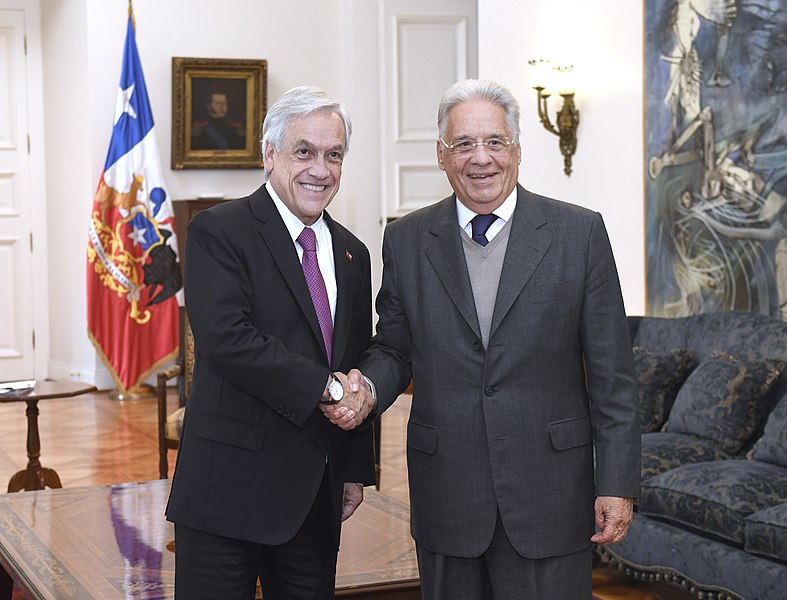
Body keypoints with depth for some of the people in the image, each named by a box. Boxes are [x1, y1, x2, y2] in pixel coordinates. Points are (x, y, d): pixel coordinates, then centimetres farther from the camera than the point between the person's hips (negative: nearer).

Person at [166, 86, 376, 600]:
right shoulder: (219, 231, -7)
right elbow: (224, 338, -21)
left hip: (317, 495, 6)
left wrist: (356, 470, 14)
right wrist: (324, 387, -20)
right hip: (230, 486, -6)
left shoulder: (351, 253, 14)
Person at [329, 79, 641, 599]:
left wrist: (618, 482, -5)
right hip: (447, 493, 2)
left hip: (550, 496, -1)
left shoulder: (579, 233, -1)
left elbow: (612, 374, -2)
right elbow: (394, 349, 12)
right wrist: (366, 386, -11)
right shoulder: (407, 240, 5)